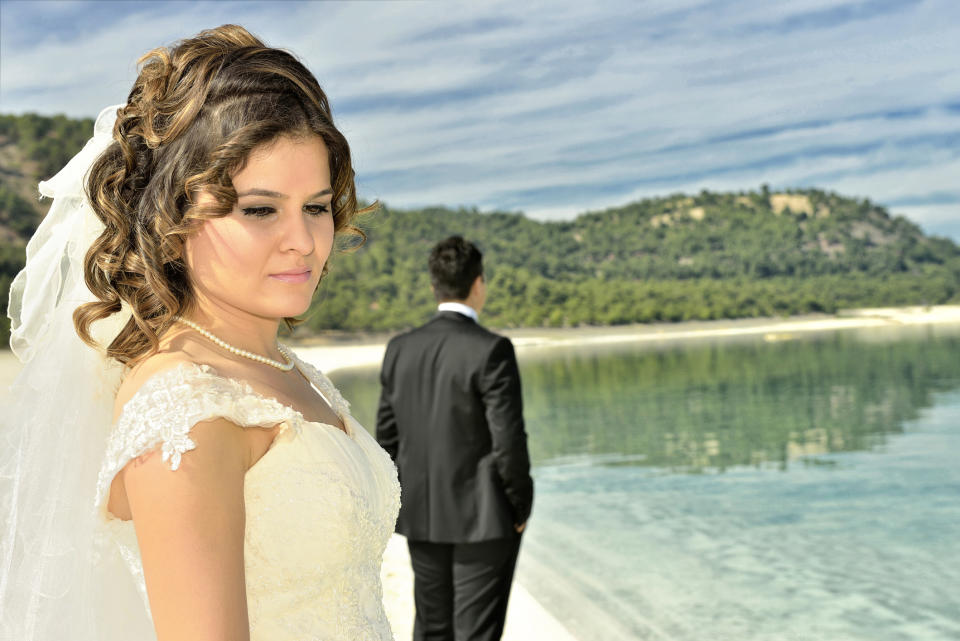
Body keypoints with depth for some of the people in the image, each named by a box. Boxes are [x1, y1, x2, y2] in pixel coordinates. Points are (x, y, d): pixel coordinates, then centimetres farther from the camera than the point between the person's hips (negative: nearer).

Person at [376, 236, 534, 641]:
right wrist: (521, 505, -4)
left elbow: (387, 435, 6)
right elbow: (508, 438, -17)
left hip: (422, 517, 6)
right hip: (483, 517, -5)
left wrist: (409, 499, 16)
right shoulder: (491, 350, -16)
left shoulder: (400, 349, 1)